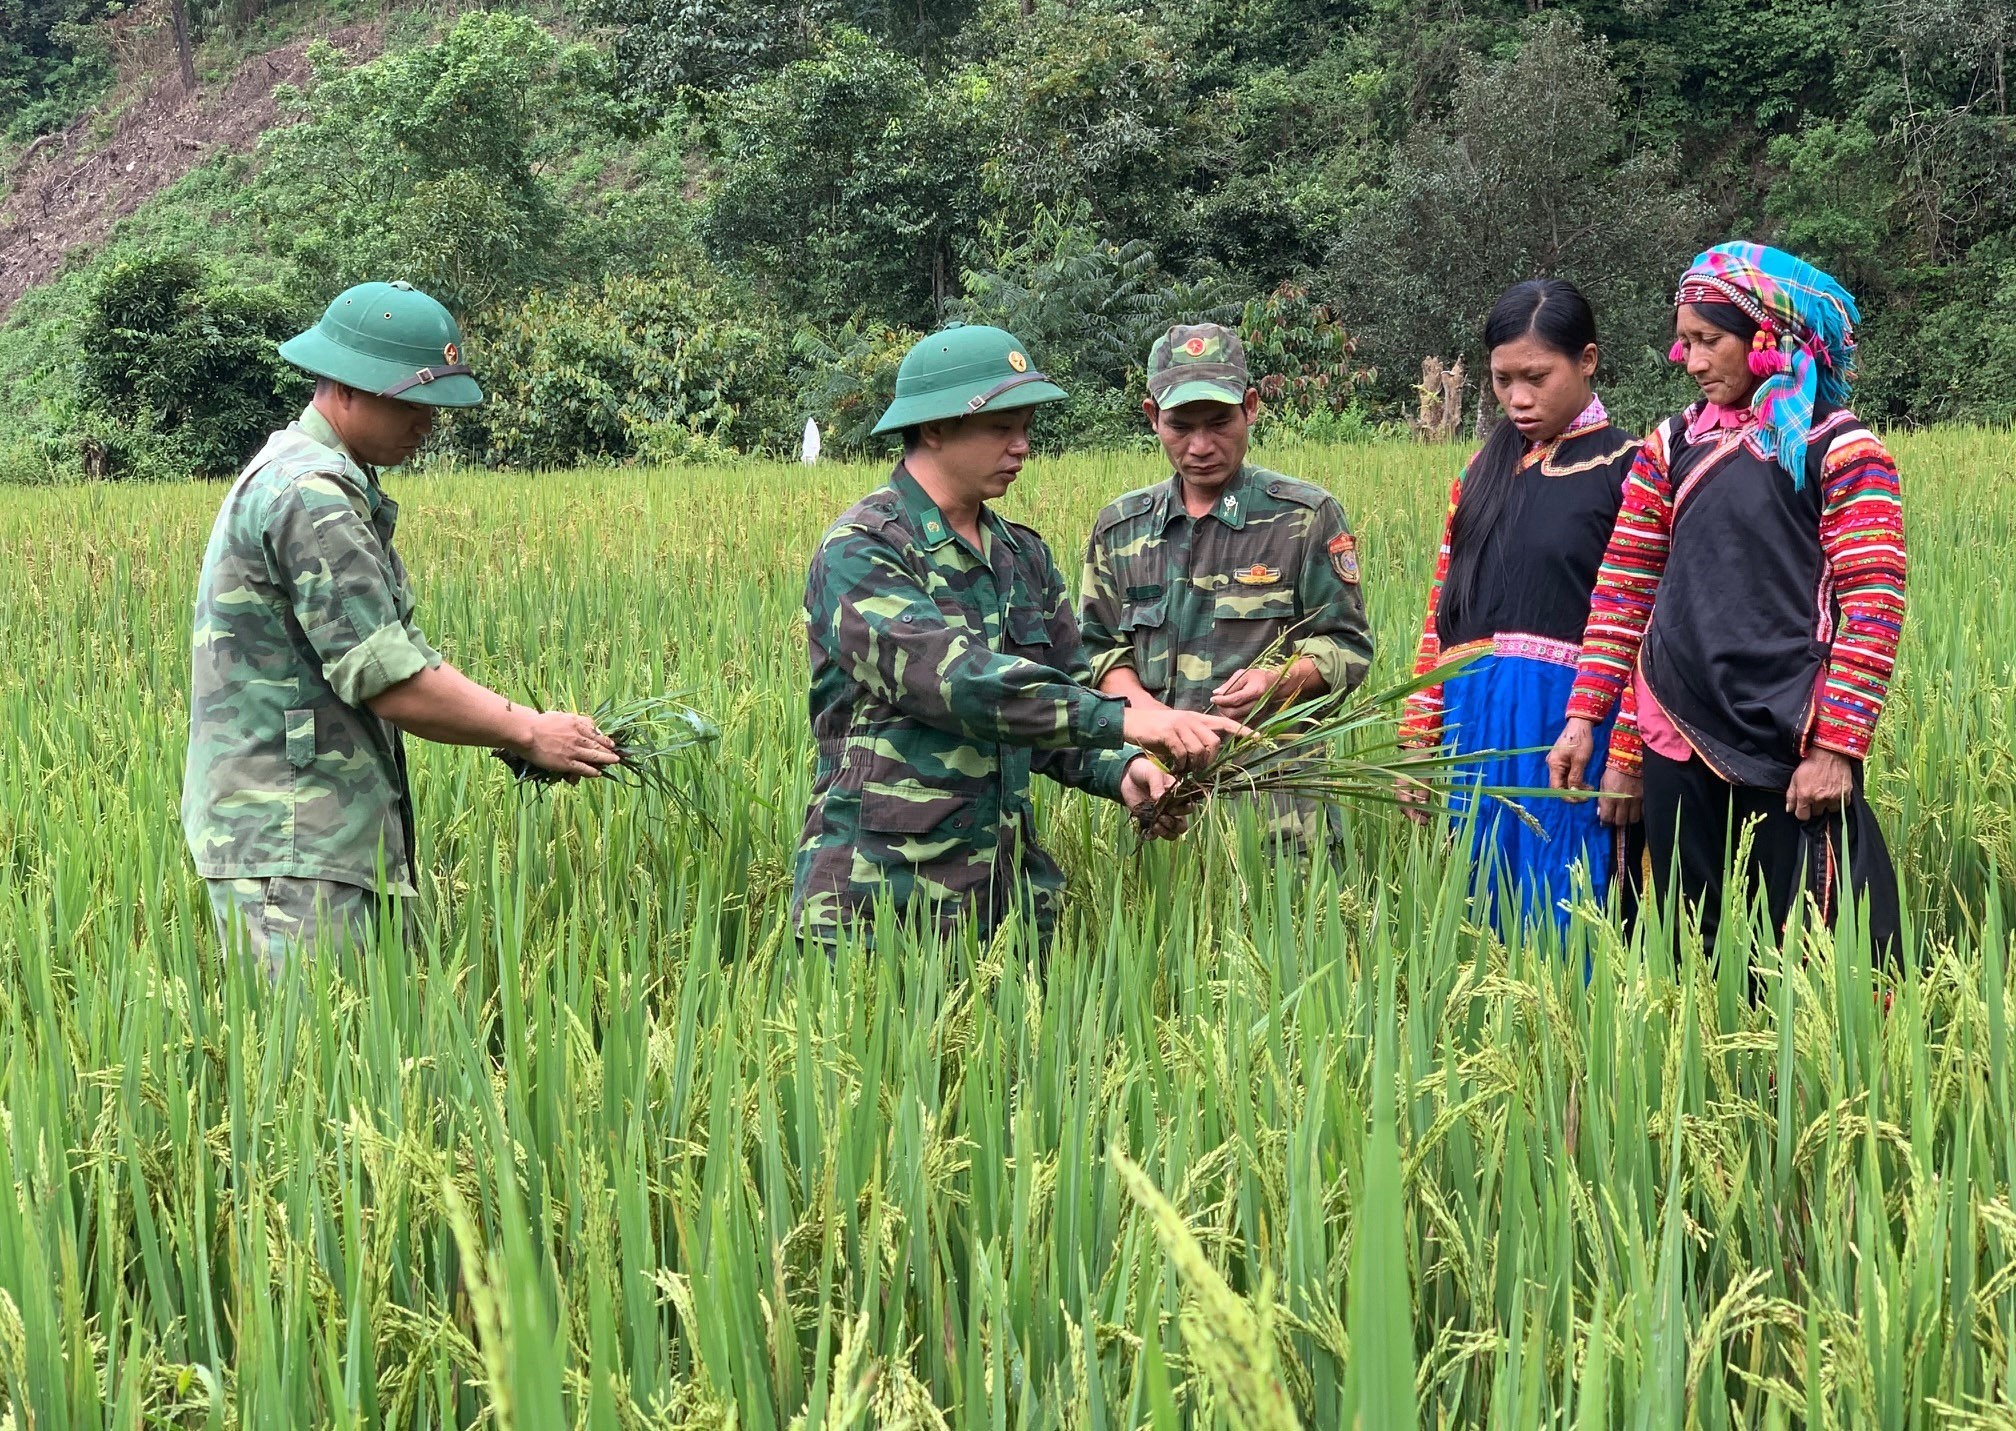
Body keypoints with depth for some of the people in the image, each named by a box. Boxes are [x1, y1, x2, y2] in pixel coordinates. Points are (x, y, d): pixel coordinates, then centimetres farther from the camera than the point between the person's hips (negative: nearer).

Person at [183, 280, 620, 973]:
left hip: (336, 831, 10)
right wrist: (528, 734, -9)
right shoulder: (311, 497, -16)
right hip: (287, 842, -10)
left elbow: (401, 659, 19)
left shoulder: (325, 482, 18)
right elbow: (387, 679, -20)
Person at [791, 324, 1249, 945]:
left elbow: (1062, 693, 15)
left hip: (1010, 891, 7)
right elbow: (955, 679, -26)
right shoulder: (860, 550, -12)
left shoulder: (1022, 555, 12)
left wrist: (1118, 770, -7)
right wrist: (1123, 720, -33)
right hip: (882, 895, -7)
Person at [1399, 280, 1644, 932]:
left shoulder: (1627, 468, -2)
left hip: (1570, 719, -5)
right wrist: (1419, 735, 10)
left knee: (1561, 928, -2)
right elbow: (1444, 606, 14)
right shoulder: (1484, 468, 15)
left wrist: (1626, 757, -12)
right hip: (1475, 723, 5)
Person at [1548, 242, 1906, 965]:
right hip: (1678, 740, 5)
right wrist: (1584, 715, 2)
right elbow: (1624, 585, 9)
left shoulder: (1839, 450, -4)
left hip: (1787, 744, -4)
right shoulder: (1674, 444, 10)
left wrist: (1836, 747, -15)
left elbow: (1874, 607, -9)